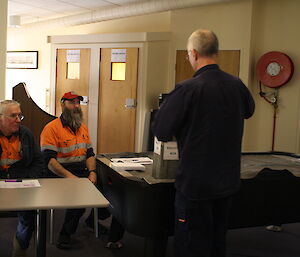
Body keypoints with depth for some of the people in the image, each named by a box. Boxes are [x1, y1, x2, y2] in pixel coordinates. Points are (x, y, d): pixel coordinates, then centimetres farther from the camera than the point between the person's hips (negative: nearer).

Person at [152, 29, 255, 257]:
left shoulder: (188, 89, -19)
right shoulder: (237, 85, -1)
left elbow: (160, 131, -15)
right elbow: (249, 110, 21)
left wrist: (179, 132, 4)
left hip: (196, 182, -6)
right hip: (228, 180, 6)